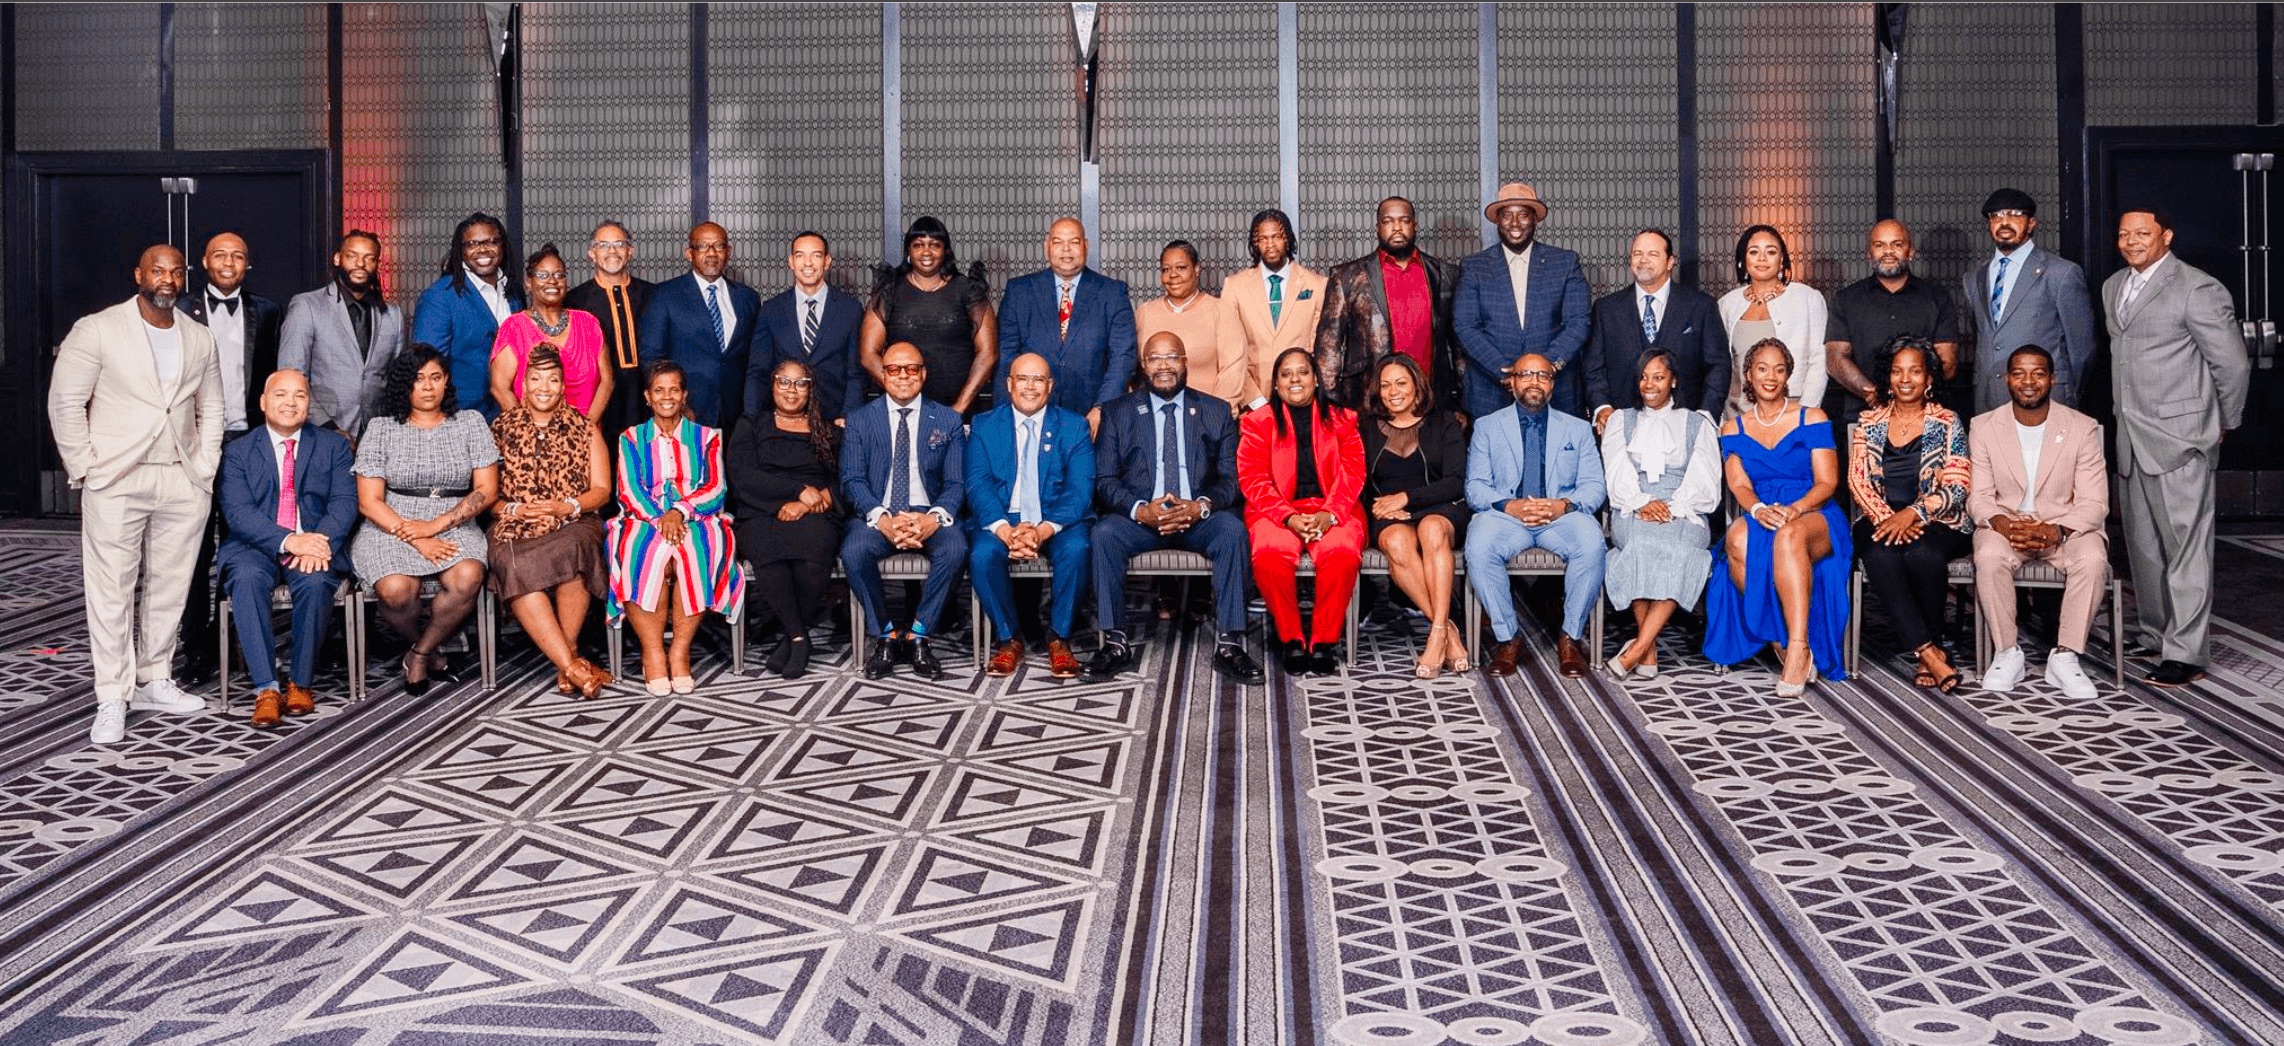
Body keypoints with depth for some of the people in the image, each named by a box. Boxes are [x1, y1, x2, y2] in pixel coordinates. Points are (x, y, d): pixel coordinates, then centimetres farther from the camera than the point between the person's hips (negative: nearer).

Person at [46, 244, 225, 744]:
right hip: (116, 481, -4)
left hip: (183, 483, 4)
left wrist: (206, 467, 9)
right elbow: (64, 402, -2)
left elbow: (210, 407, 19)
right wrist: (84, 469, -7)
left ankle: (154, 680, 20)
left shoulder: (199, 339, 13)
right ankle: (112, 700, 1)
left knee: (170, 586, 8)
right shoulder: (97, 330, -1)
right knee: (111, 590, -3)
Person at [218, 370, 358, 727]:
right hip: (257, 547, 0)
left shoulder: (333, 446, 12)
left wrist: (319, 542, -21)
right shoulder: (237, 451, 9)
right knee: (247, 578, -33)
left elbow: (344, 502, 0)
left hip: (315, 546, 0)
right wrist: (288, 540, -22)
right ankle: (266, 688, -31)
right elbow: (237, 512, -5)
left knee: (315, 581, -34)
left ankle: (300, 683, -18)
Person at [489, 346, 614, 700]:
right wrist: (515, 510, -11)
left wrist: (567, 507, -10)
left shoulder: (584, 428, 14)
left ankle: (568, 654, -24)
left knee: (573, 549, -38)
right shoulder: (500, 428, 13)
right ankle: (573, 667, -35)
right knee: (516, 568, -36)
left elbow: (602, 490, 8)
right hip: (515, 528, 0)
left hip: (573, 524, 0)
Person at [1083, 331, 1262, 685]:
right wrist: (1141, 510, -17)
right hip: (1139, 518, 0)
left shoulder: (1216, 412, 12)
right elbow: (1104, 480, 2)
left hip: (1198, 518, 0)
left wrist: (1201, 506, -17)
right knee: (1104, 532, -30)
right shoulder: (1118, 413, 10)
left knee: (1232, 528, -31)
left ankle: (1229, 645, -28)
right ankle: (1115, 643, -21)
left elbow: (1229, 479, 5)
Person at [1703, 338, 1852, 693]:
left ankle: (1799, 648, -45)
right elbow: (1738, 484, 4)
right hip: (1760, 516, 2)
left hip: (1814, 517, -2)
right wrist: (1758, 509, -20)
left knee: (1789, 535, -40)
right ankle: (1780, 642, -31)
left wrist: (1795, 508, -21)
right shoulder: (1733, 428, 16)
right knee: (1738, 539, -36)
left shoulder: (1812, 419, 8)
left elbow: (1827, 482, 0)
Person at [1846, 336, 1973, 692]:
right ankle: (1929, 653, -32)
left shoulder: (1947, 423, 6)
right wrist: (1887, 518, -15)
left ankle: (1931, 648, -15)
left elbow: (1957, 487, -3)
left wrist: (1913, 513, -19)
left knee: (1922, 554, -36)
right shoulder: (1869, 423, 12)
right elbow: (1857, 481, 3)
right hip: (1880, 522, 1)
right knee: (1882, 557, -34)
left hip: (1936, 523, -1)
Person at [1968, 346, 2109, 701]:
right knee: (1989, 557, -33)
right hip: (2004, 523, 0)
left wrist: (2056, 531, -27)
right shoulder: (1984, 427, 2)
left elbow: (2094, 502, -7)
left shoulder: (2083, 428, -2)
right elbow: (1978, 497, -1)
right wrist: (2003, 524, -24)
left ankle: (2065, 656, -21)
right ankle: (2008, 654, -18)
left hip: (2064, 527, 0)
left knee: (2092, 559, -32)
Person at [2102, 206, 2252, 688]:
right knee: (2142, 544, 14)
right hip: (2130, 440, 8)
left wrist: (2224, 423, 2)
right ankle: (2156, 634, 25)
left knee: (2185, 545, -5)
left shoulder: (2197, 289, -11)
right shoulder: (2113, 287, 13)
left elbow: (2233, 363, -7)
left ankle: (2186, 653, -3)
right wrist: (2125, 413, 16)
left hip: (2179, 438, -8)